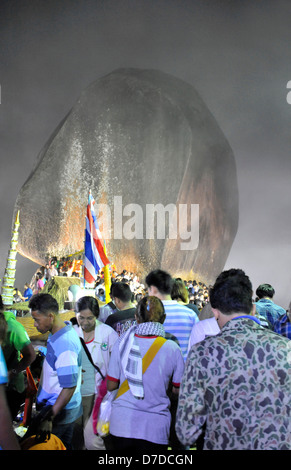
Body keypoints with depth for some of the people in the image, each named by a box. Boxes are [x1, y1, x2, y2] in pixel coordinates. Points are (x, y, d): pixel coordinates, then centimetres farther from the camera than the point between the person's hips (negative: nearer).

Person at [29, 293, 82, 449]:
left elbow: (69, 387, -28)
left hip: (60, 411, -9)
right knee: (65, 445, 19)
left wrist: (49, 418, -25)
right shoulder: (67, 329, 1)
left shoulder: (64, 345, -29)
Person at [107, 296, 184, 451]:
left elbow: (111, 385, 1)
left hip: (121, 425, 2)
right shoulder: (172, 349, -10)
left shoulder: (122, 343, -6)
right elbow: (177, 390, 0)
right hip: (155, 428, -1)